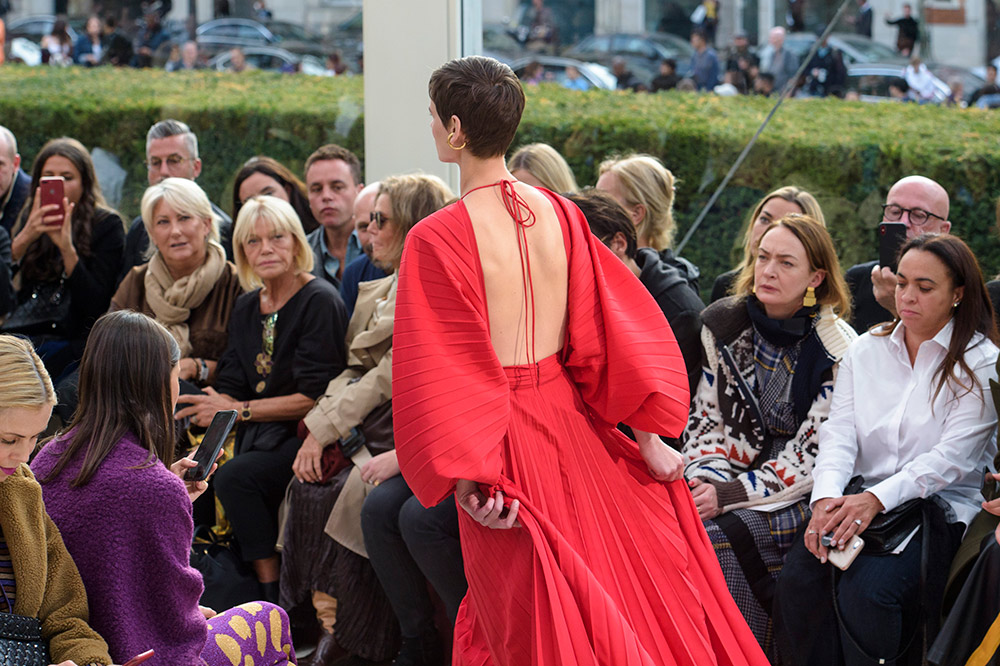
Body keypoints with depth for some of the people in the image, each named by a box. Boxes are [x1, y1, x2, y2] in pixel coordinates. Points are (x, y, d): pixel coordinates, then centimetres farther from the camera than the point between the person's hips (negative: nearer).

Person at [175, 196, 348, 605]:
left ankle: (274, 597, -22)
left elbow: (316, 396, -14)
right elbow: (231, 386, 11)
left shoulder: (320, 302, -9)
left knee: (236, 477, -29)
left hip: (305, 435, -7)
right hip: (260, 435, 7)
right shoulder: (247, 307, 14)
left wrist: (239, 411, -14)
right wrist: (213, 409, -12)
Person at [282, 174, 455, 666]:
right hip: (378, 436, 8)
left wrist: (326, 428, -14)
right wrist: (319, 429, -2)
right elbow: (355, 370, 14)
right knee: (308, 491, -12)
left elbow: (390, 378, -15)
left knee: (374, 502, -28)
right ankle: (329, 626, -8)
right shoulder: (379, 293, 19)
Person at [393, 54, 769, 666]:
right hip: (567, 415, 5)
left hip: (505, 436, -5)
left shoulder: (435, 240, -15)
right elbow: (610, 328, 4)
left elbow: (442, 372, -15)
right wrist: (647, 436, 7)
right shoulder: (557, 213, 1)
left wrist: (464, 479, -12)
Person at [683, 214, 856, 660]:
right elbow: (703, 418, 9)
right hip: (727, 477, 4)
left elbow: (810, 456, -11)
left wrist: (730, 495, -18)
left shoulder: (837, 352, -9)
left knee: (718, 536, -29)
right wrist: (706, 478, -10)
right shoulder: (722, 326, 6)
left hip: (797, 497, -4)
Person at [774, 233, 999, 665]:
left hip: (938, 508, -4)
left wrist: (877, 498, -23)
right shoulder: (865, 350, 15)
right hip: (861, 496, 4)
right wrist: (827, 496, -17)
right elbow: (839, 431, 4)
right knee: (798, 581, -24)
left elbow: (952, 458, -10)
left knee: (865, 590, -31)